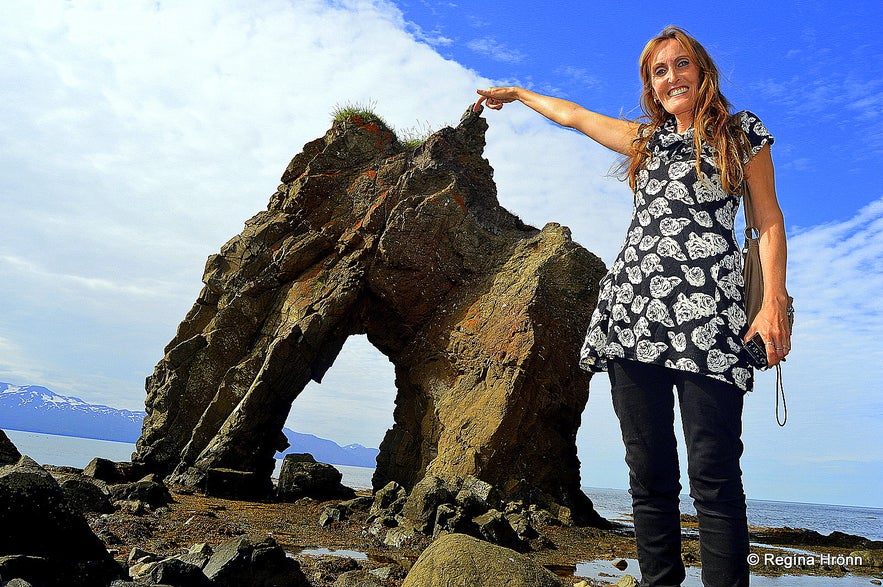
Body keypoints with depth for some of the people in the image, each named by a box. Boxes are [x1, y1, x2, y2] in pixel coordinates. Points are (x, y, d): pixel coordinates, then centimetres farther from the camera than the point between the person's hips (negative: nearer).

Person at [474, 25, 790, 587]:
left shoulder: (741, 133, 13)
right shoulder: (647, 139, 24)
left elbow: (769, 219, 8)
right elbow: (576, 115, 36)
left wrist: (775, 301, -4)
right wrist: (516, 93, 47)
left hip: (708, 316, -3)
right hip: (635, 311, 4)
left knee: (714, 473, -10)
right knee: (650, 473, 3)